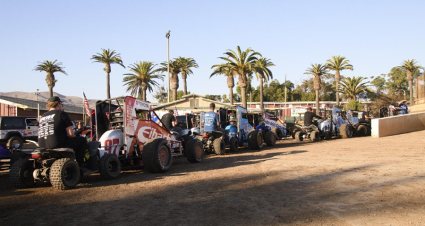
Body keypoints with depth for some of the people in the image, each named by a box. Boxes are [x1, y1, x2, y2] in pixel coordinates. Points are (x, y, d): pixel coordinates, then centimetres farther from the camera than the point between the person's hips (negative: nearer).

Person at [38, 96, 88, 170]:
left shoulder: (43, 116, 16)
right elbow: (71, 134, -10)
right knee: (82, 140, 10)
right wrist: (74, 137, 13)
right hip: (57, 145, -8)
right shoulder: (61, 114, -4)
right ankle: (79, 165, 8)